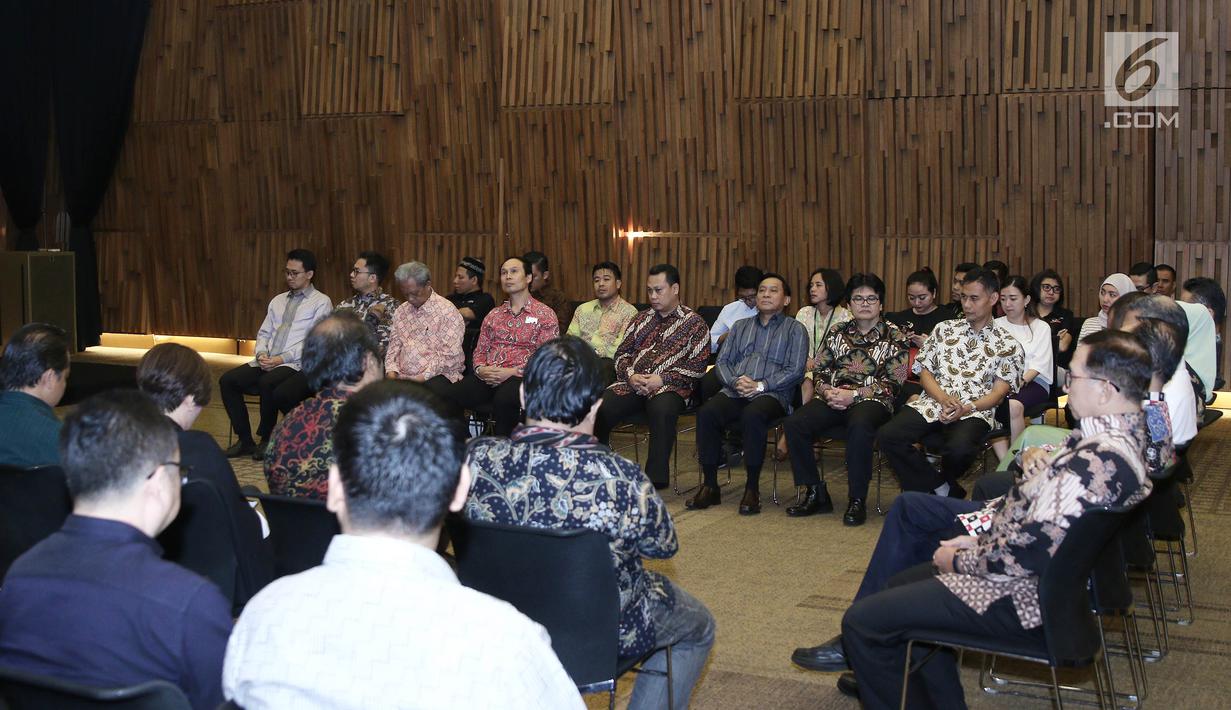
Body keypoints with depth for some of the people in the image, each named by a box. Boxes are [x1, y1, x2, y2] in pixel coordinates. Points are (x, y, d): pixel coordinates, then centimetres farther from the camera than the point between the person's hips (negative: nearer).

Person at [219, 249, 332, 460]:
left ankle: (266, 440, -13)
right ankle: (245, 441, -8)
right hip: (267, 362, 7)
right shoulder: (278, 300, 23)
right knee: (227, 380, -15)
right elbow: (264, 333, 23)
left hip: (296, 365, -6)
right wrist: (262, 353, -1)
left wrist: (282, 358, -17)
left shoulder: (321, 302, 2)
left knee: (267, 383, -35)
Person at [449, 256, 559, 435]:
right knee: (452, 396, -26)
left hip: (520, 376, -4)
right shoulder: (493, 315, 25)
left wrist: (512, 372, -13)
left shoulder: (545, 314, 7)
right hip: (487, 376, 4)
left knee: (503, 399, -40)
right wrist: (480, 369, 0)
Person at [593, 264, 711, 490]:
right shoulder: (641, 319, 25)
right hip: (632, 383, 4)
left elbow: (696, 366, -1)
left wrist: (661, 380, -12)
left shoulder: (695, 323, 8)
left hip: (670, 386, -4)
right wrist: (630, 375, -3)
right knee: (599, 409, -25)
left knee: (662, 410, -40)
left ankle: (656, 479, -32)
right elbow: (622, 353, 20)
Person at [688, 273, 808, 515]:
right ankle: (710, 486, -21)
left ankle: (752, 489, -28)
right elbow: (722, 362, 18)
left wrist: (761, 385, -12)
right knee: (706, 412, -28)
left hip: (772, 394, -4)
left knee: (753, 415, -38)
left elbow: (795, 371, 1)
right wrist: (735, 381, -5)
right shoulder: (741, 326, 28)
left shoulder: (795, 329, 14)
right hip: (734, 392, 4)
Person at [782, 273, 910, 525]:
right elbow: (818, 371, 16)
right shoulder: (837, 333, 20)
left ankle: (857, 500, -28)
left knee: (859, 425, -40)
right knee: (794, 423, -24)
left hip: (871, 400, -4)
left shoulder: (895, 338, 8)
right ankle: (814, 494, -12)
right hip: (833, 398, 4)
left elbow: (892, 383, -2)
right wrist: (827, 391, -7)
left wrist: (854, 395, -13)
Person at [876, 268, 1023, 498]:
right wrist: (944, 399, -8)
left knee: (959, 448, -38)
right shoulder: (945, 329, 17)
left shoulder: (1007, 345, 8)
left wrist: (967, 408, -19)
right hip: (932, 403, 3)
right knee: (888, 436, -25)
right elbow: (925, 371, 12)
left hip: (973, 412, -3)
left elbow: (999, 391, 0)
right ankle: (945, 490, -9)